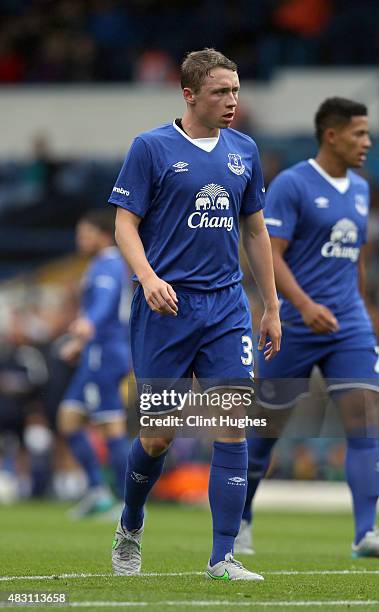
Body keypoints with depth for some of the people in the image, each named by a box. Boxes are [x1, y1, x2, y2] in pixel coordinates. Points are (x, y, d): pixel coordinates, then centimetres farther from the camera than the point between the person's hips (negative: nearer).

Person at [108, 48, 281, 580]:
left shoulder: (243, 151, 11)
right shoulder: (152, 147, -3)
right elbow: (125, 223, -5)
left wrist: (271, 307, 16)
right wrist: (147, 276, -23)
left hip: (226, 306, 4)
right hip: (166, 307, -4)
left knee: (234, 426, -7)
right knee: (159, 434, 1)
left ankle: (223, 560, -4)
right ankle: (130, 529, 29)